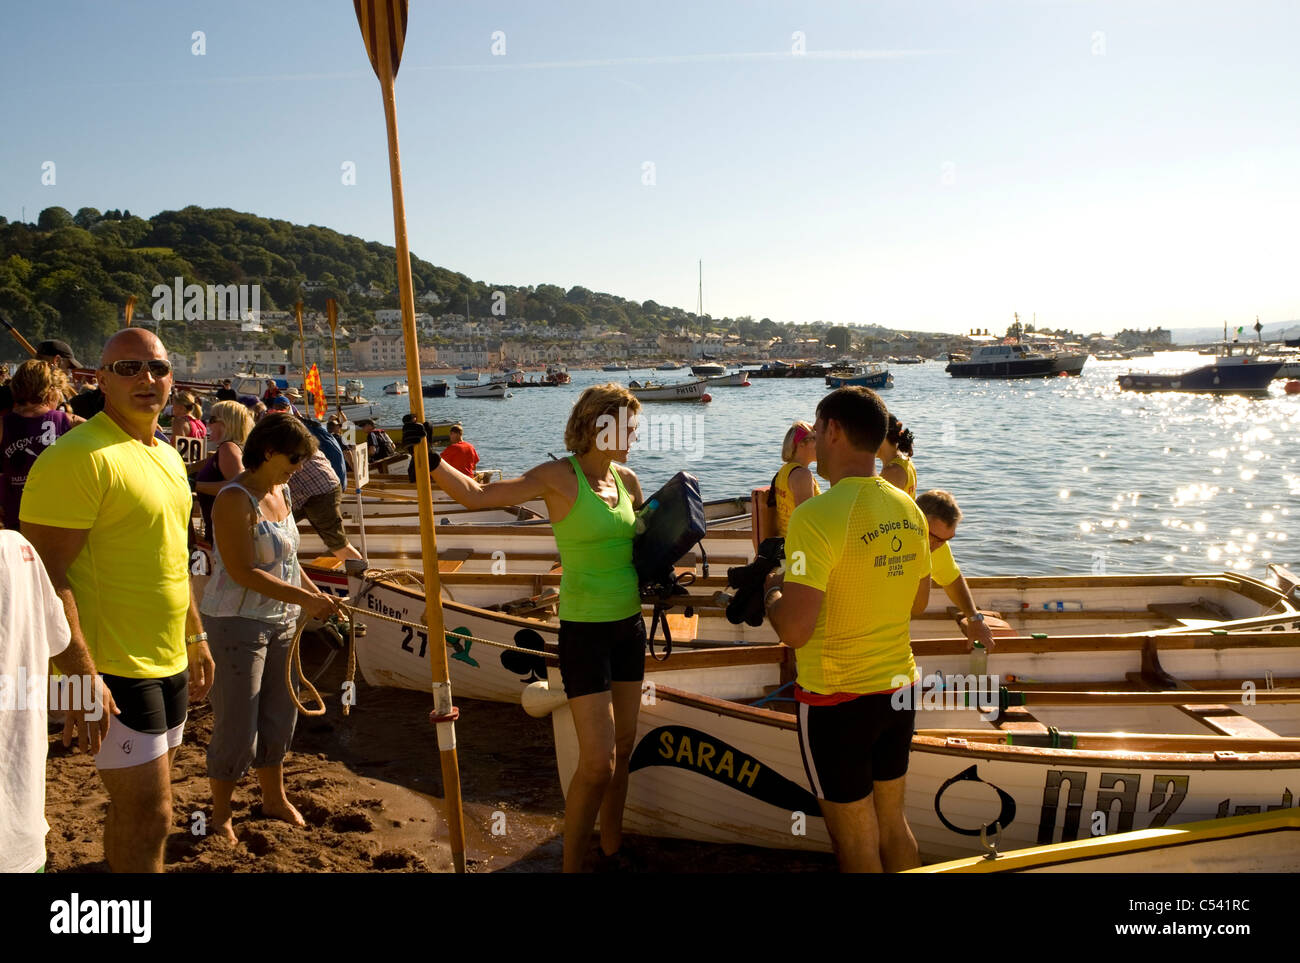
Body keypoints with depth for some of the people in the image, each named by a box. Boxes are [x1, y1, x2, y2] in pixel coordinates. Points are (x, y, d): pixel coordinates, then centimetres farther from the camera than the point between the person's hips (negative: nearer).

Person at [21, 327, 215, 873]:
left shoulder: (167, 457, 13)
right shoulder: (79, 456, -17)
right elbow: (48, 574, -21)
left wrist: (196, 638, 23)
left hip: (168, 664, 9)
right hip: (113, 668, -9)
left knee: (135, 807, 19)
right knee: (149, 814, -4)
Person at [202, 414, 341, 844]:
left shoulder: (282, 492, 8)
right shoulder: (236, 499, -19)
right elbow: (243, 572, -25)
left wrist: (316, 595, 7)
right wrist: (303, 598, -25)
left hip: (280, 622, 9)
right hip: (238, 623, -8)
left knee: (278, 716, 18)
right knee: (237, 728, 1)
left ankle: (274, 798, 36)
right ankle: (220, 815, 20)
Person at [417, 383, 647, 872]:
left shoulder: (627, 479, 5)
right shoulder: (560, 477, -14)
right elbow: (477, 495, -22)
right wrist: (430, 461, -33)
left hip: (629, 625, 7)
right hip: (584, 630, -7)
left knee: (623, 749, 15)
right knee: (597, 762, -8)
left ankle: (612, 850, 32)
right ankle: (571, 864, 11)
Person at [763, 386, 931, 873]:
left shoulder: (816, 516, -22)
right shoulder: (908, 509, 2)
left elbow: (794, 629, -26)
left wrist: (772, 589, -7)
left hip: (836, 699, -7)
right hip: (899, 687, 7)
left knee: (856, 843, 9)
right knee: (892, 822, 22)